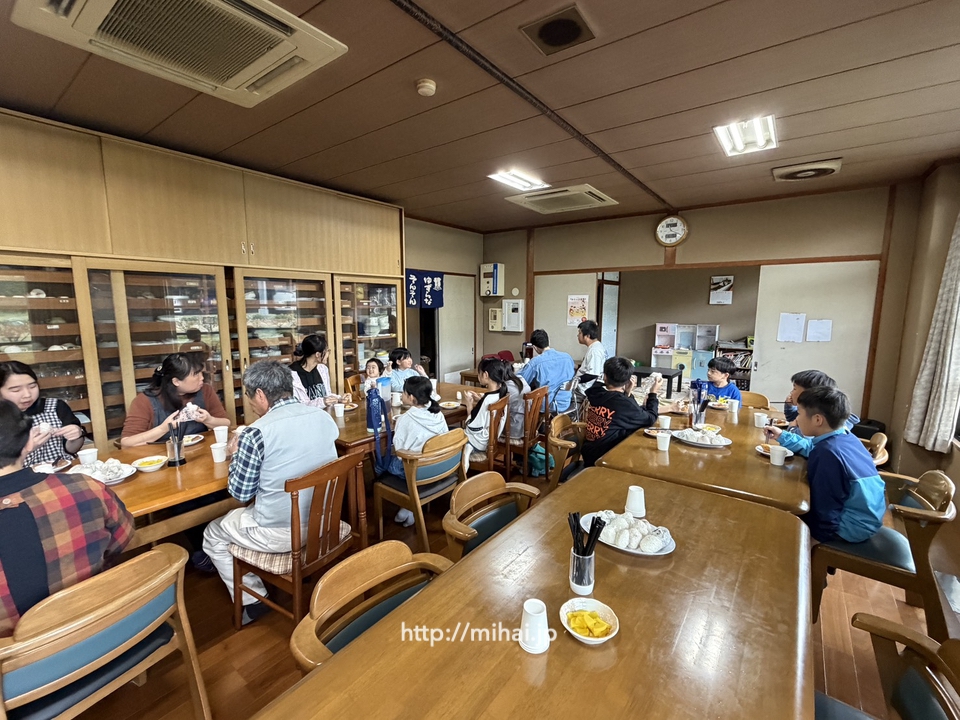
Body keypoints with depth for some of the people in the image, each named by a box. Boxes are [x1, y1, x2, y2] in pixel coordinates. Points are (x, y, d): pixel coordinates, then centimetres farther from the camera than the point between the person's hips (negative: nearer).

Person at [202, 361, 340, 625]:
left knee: (213, 535, 22)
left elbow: (240, 493, -9)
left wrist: (237, 453, 6)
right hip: (323, 520, 7)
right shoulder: (324, 416, -4)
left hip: (282, 533, -6)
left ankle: (253, 601, 26)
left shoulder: (257, 433, -21)